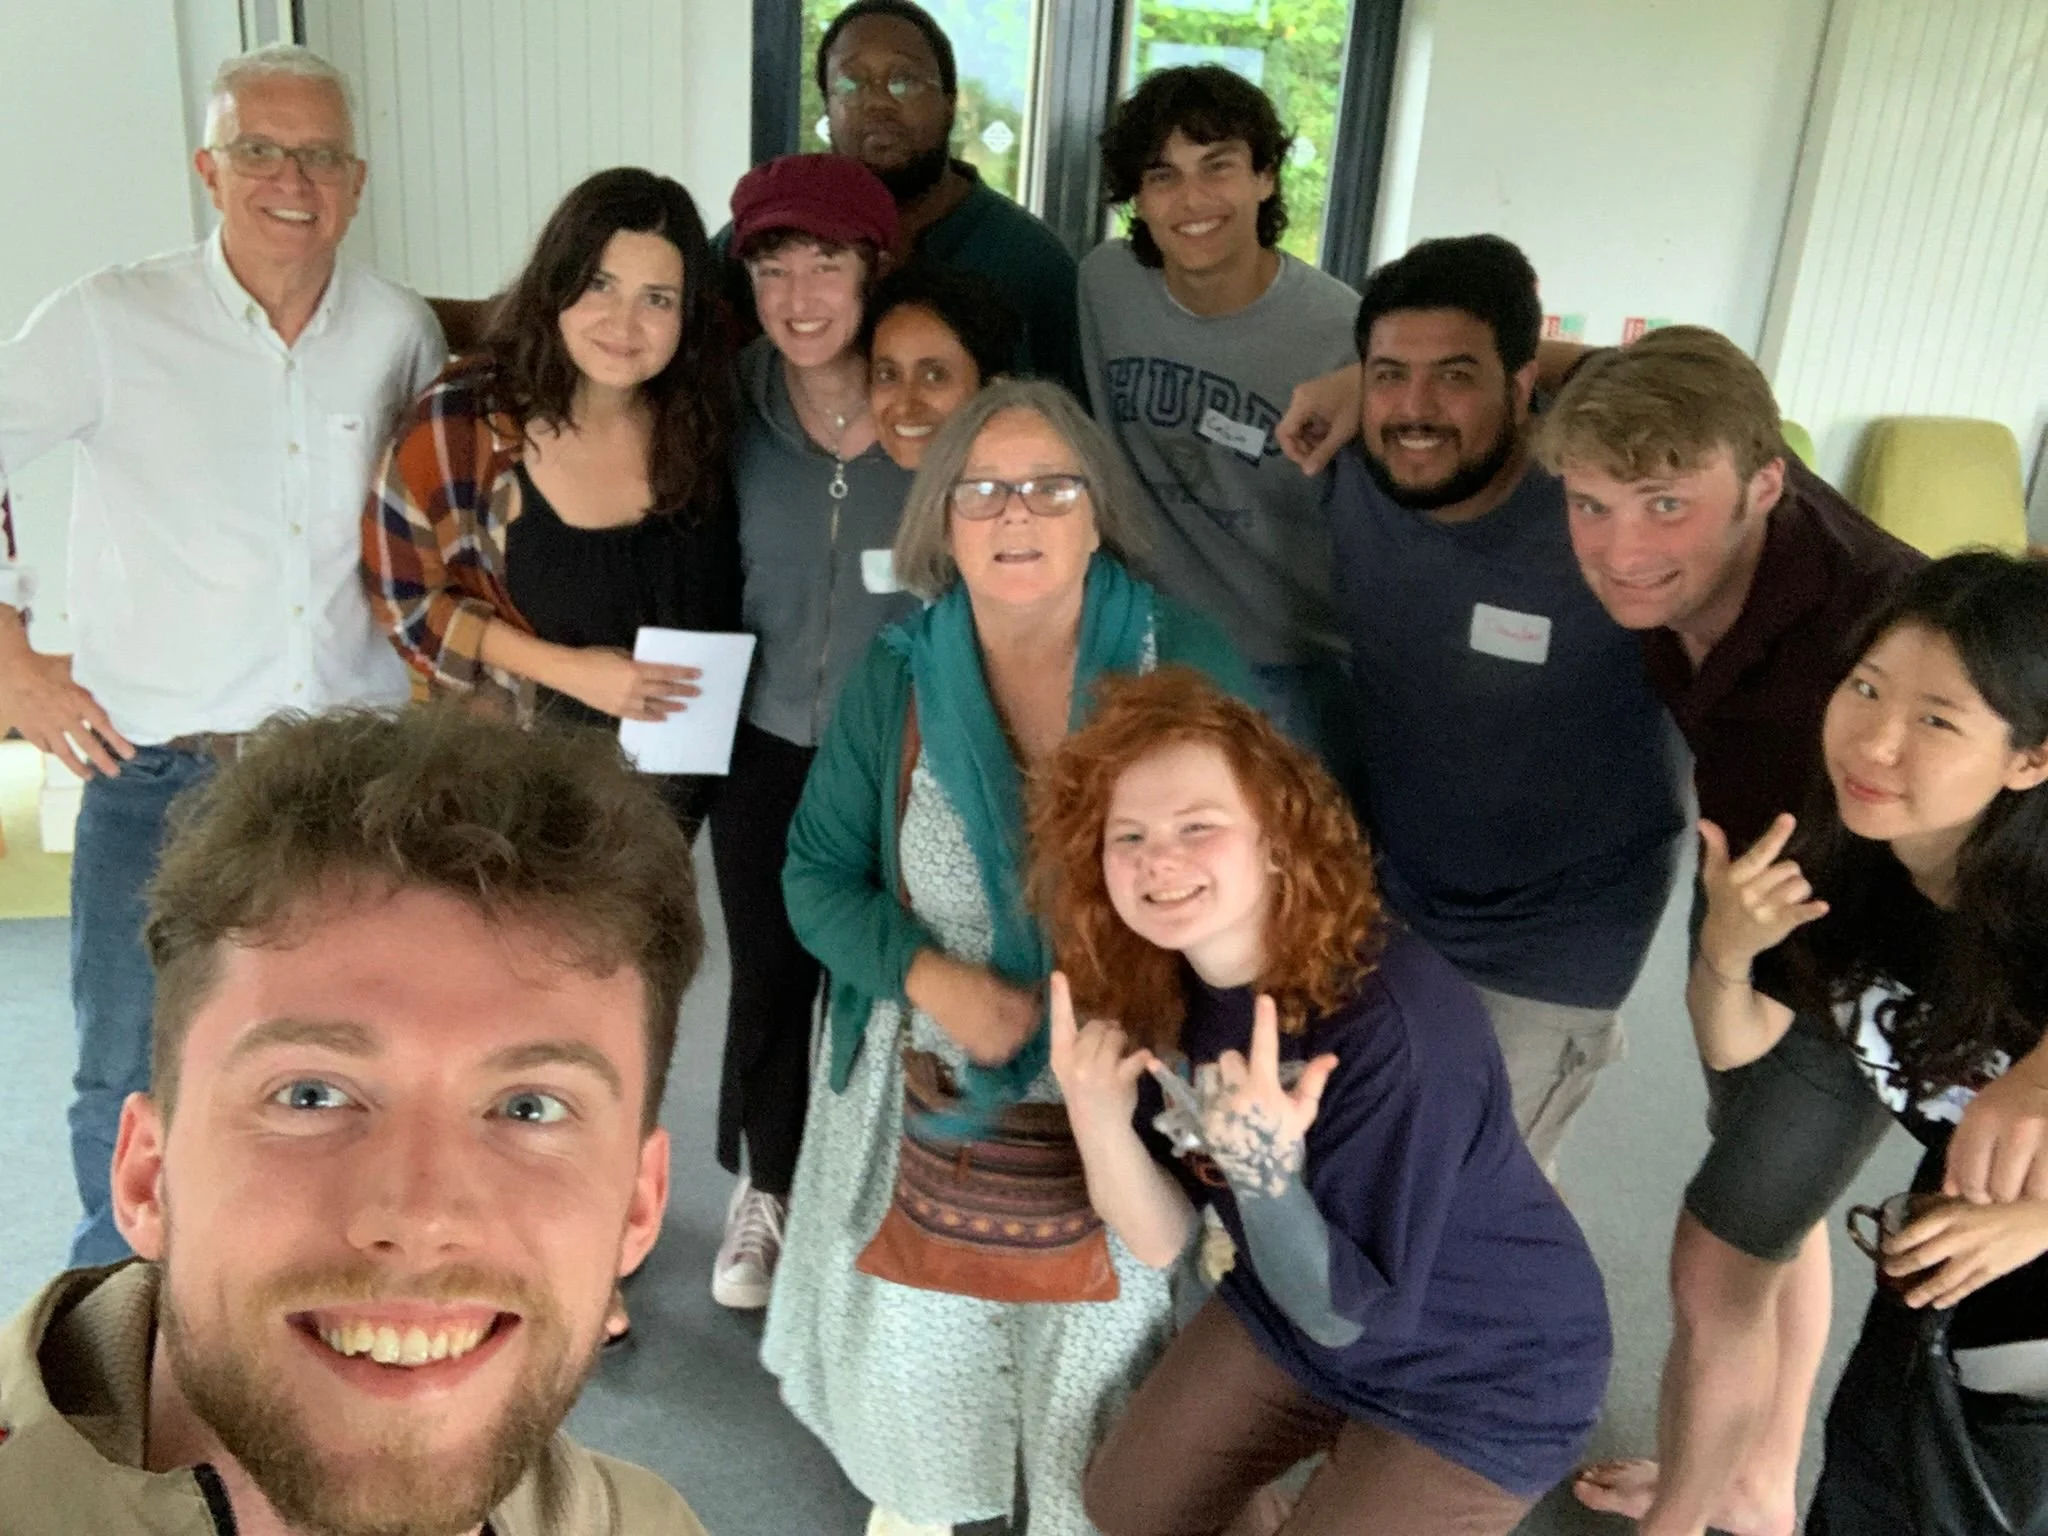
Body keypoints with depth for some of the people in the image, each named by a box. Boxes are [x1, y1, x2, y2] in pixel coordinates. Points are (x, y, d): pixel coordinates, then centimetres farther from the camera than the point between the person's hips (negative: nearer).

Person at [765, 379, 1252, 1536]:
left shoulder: (1184, 662, -13)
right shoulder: (895, 680, -8)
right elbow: (820, 876, -3)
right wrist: (931, 976, -20)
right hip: (931, 1081, 1)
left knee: (1098, 1330, 15)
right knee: (921, 1317, 19)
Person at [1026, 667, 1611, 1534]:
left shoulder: (1393, 1021, -35)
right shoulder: (1154, 985, -14)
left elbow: (1348, 1313, -26)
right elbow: (1162, 1238, -10)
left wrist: (1263, 1169, -44)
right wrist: (1099, 1120, -28)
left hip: (1479, 1377, -6)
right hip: (1290, 1313, 6)